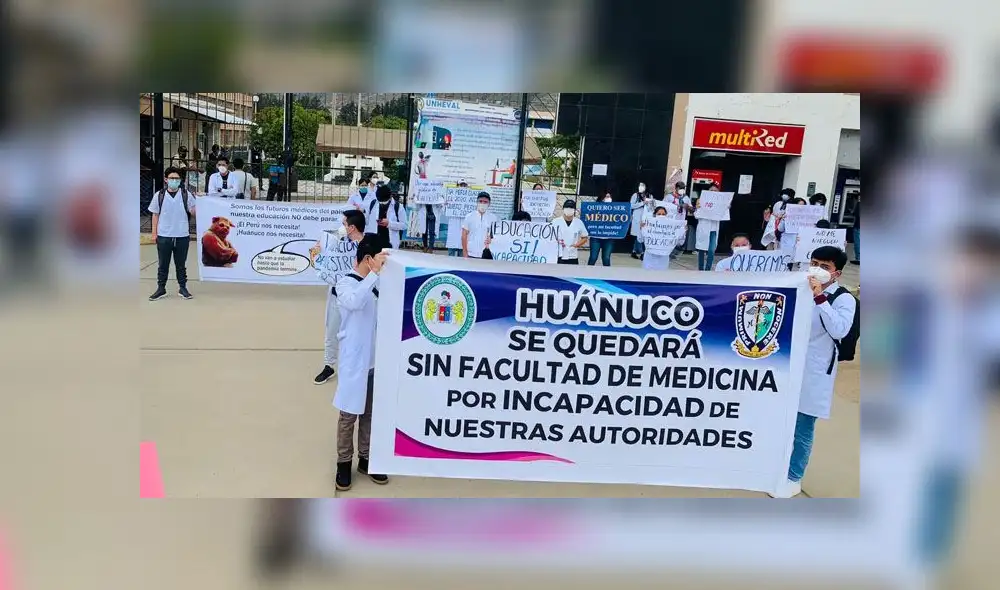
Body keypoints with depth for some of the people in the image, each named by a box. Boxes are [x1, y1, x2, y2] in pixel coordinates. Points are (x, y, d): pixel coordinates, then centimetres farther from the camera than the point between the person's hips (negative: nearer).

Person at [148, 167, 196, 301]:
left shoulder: (186, 195, 0)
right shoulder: (159, 195, 2)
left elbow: (194, 212, 1)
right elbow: (155, 215, 7)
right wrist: (154, 233, 3)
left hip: (182, 236, 0)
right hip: (163, 236, 0)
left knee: (181, 264, 11)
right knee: (162, 264, 8)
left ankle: (182, 288, 21)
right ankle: (161, 289, 17)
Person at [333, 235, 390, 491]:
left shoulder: (378, 284, 4)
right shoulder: (346, 282, -12)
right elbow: (354, 302, -34)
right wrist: (374, 273, -35)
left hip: (376, 359, 6)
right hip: (354, 361, -5)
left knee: (370, 413, 15)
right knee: (349, 414, 6)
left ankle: (365, 459, 29)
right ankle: (344, 463, 21)